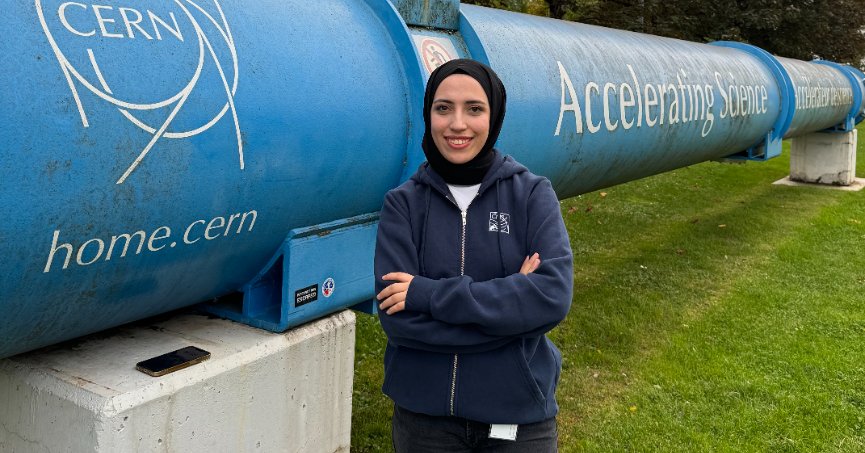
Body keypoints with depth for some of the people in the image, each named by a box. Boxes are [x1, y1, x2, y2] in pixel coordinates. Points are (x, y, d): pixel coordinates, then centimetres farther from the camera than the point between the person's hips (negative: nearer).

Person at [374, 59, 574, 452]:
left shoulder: (532, 193, -5)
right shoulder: (403, 203, -5)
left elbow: (554, 295, -18)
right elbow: (395, 317, -14)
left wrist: (429, 294, -20)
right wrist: (510, 305, -19)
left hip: (519, 414, 0)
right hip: (423, 415, 0)